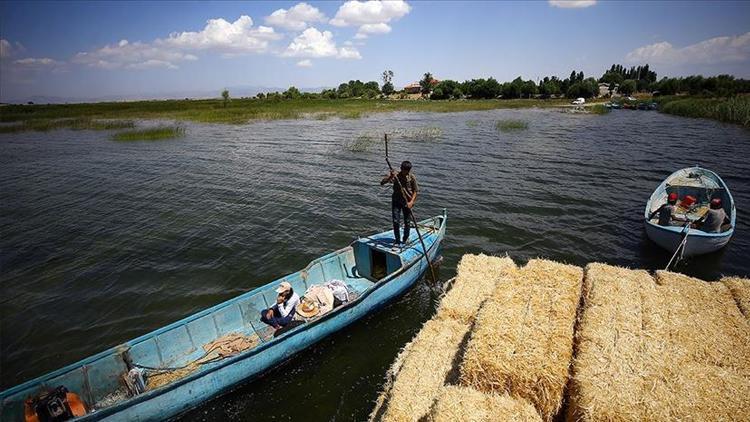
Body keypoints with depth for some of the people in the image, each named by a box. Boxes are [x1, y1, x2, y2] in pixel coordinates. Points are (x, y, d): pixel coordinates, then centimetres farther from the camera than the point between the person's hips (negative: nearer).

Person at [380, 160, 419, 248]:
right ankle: (397, 240, 11)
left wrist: (411, 202, -18)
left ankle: (405, 238, 32)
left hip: (407, 202, 0)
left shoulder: (412, 177, -9)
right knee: (396, 221, -5)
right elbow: (382, 183, -19)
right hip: (396, 201, 0)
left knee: (407, 222, 9)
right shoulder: (395, 175, -11)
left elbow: (416, 191, -5)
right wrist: (390, 176, -36)